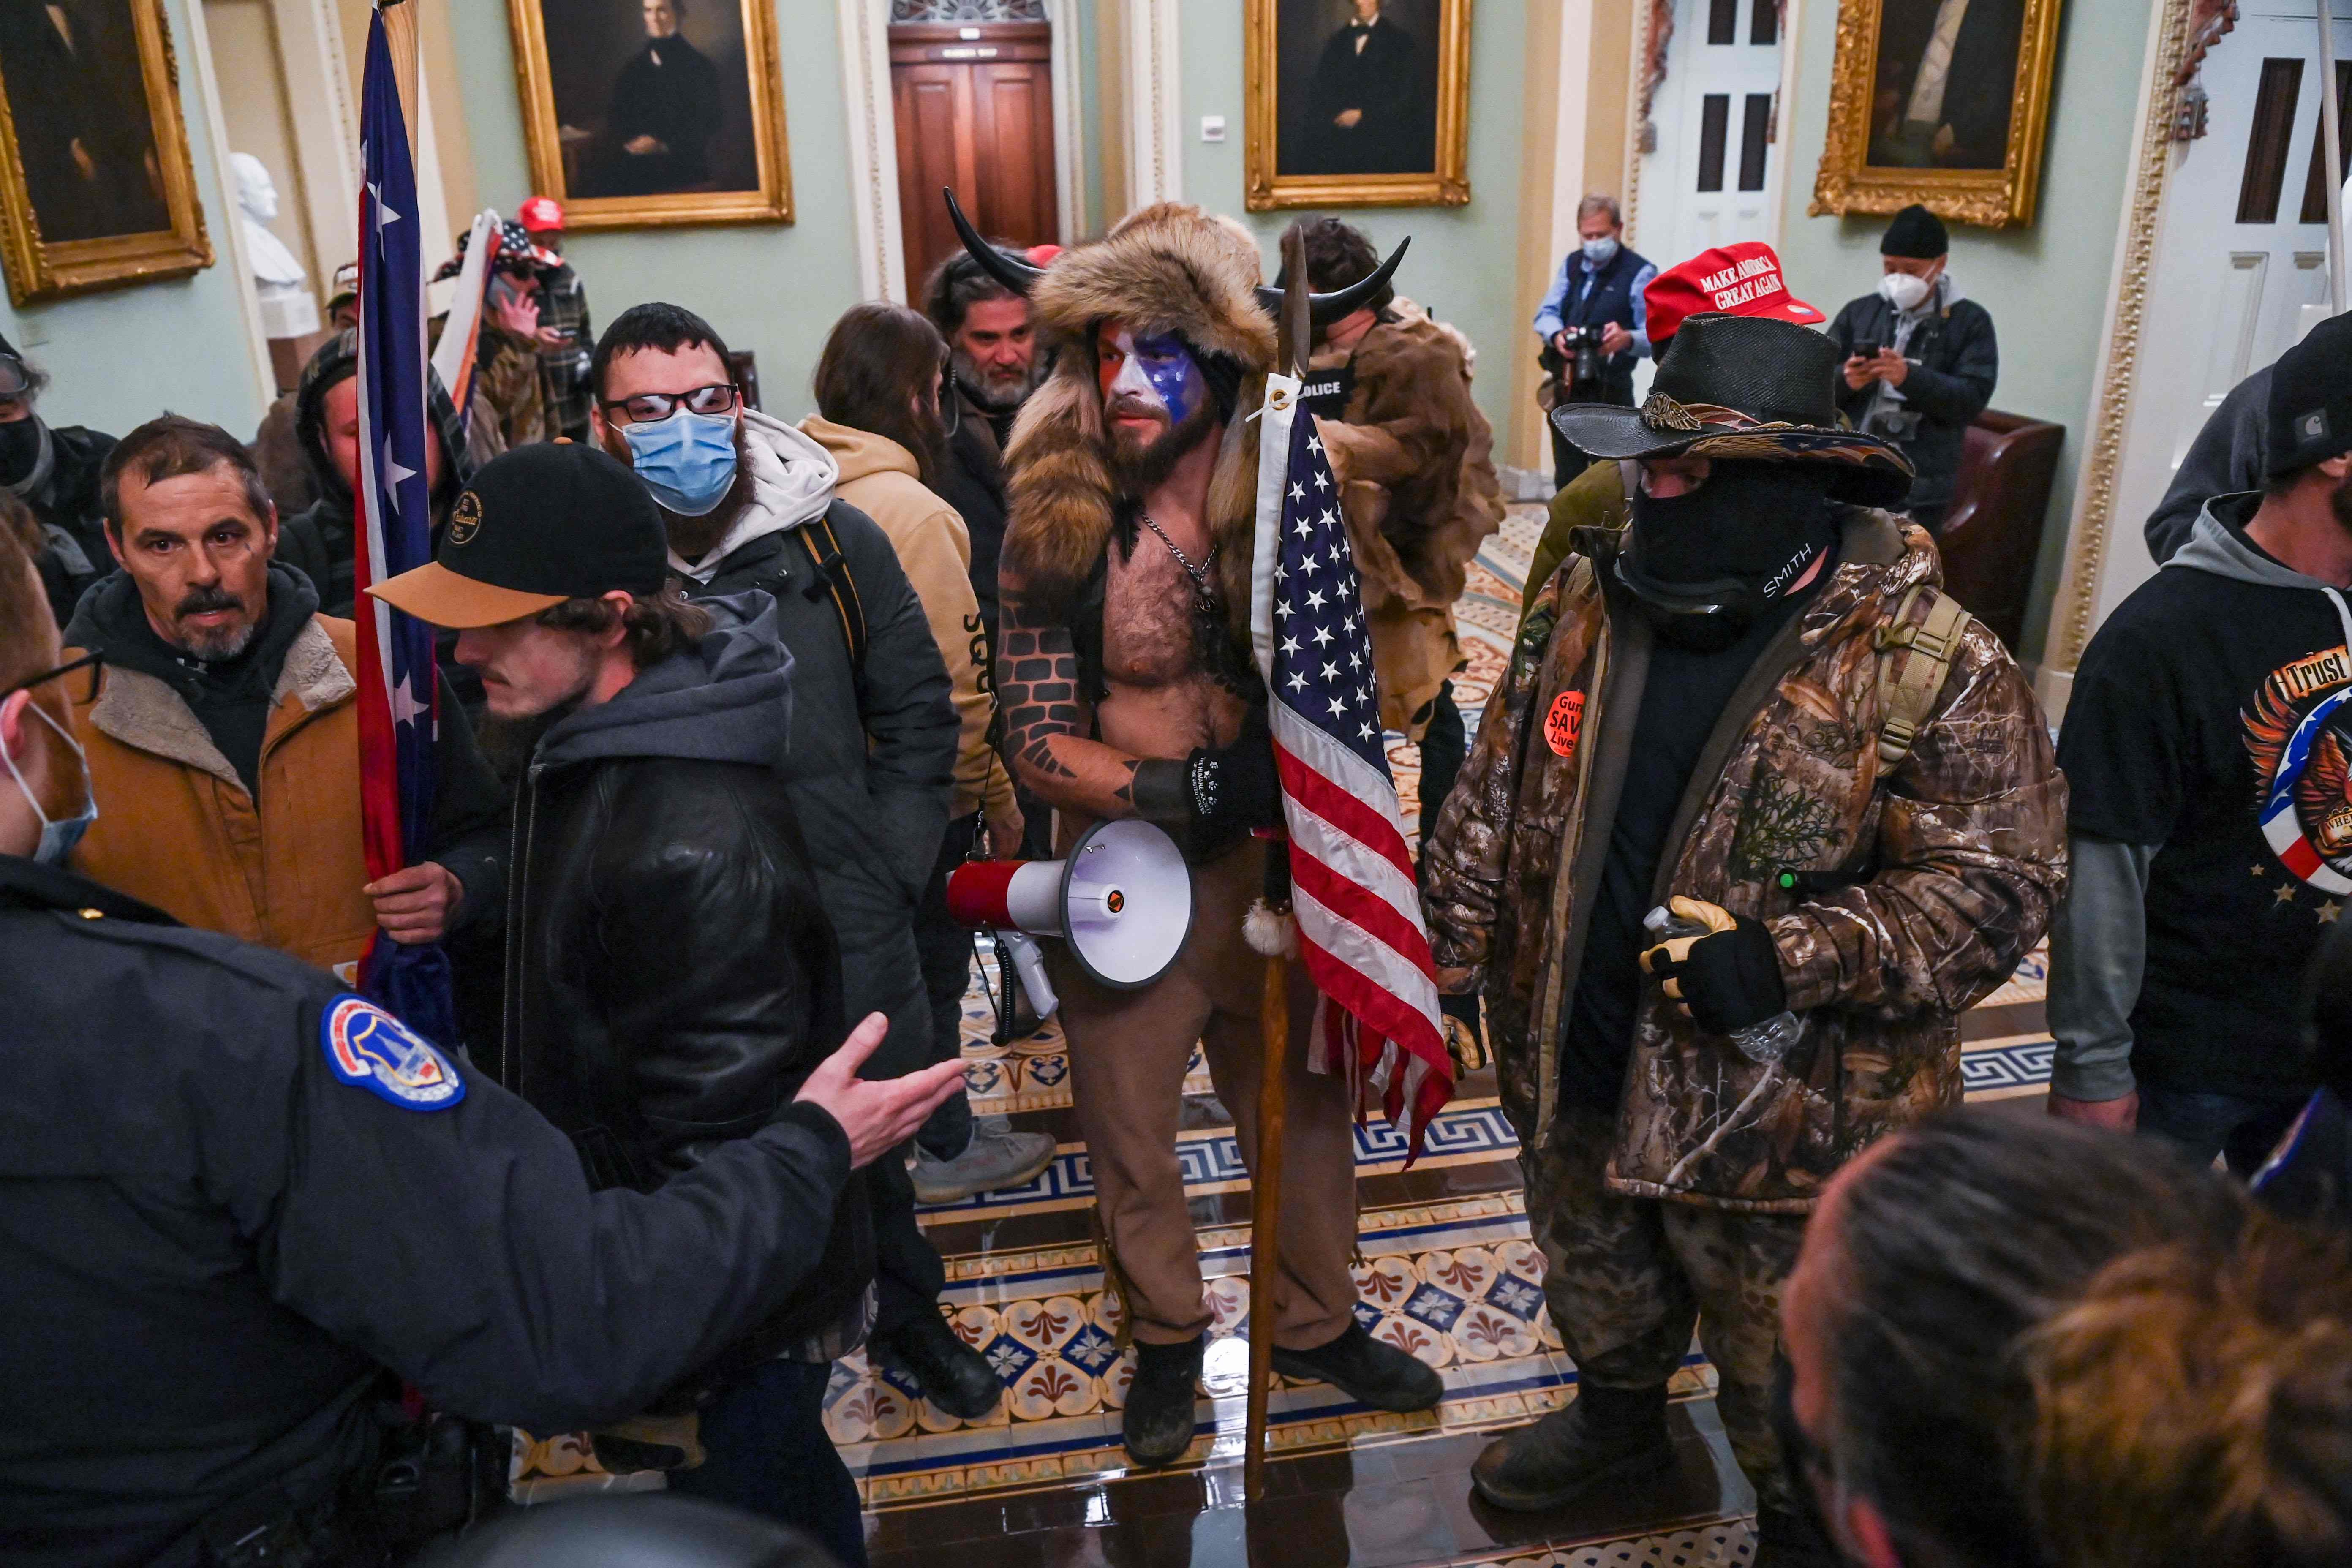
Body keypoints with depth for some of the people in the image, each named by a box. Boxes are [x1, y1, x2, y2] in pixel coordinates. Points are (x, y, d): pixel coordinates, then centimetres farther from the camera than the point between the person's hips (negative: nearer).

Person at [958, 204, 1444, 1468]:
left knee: (1304, 1108, 18)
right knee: (1131, 1129, 16)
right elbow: (1036, 738, -12)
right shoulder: (1061, 527, -12)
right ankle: (1165, 1338, 44)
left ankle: (1317, 1325, 45)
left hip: (1270, 869, 2)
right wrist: (1167, 786, -27)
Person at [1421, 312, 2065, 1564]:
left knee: (1787, 1385, 19)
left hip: (1781, 1119, -5)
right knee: (1598, 1294, 32)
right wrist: (1446, 956, 5)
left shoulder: (1931, 666, -21)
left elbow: (1995, 885, -19)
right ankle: (1618, 1419, 62)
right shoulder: (1586, 600, -5)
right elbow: (1492, 800, 4)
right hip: (1574, 1082, 5)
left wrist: (1790, 959, -29)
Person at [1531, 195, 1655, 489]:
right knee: (1566, 477, 13)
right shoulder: (1571, 264, 13)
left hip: (1609, 391, -6)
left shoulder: (1640, 274, -7)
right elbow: (1546, 313, 6)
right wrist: (1557, 336, -17)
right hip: (1565, 388, 6)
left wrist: (1627, 339, -37)